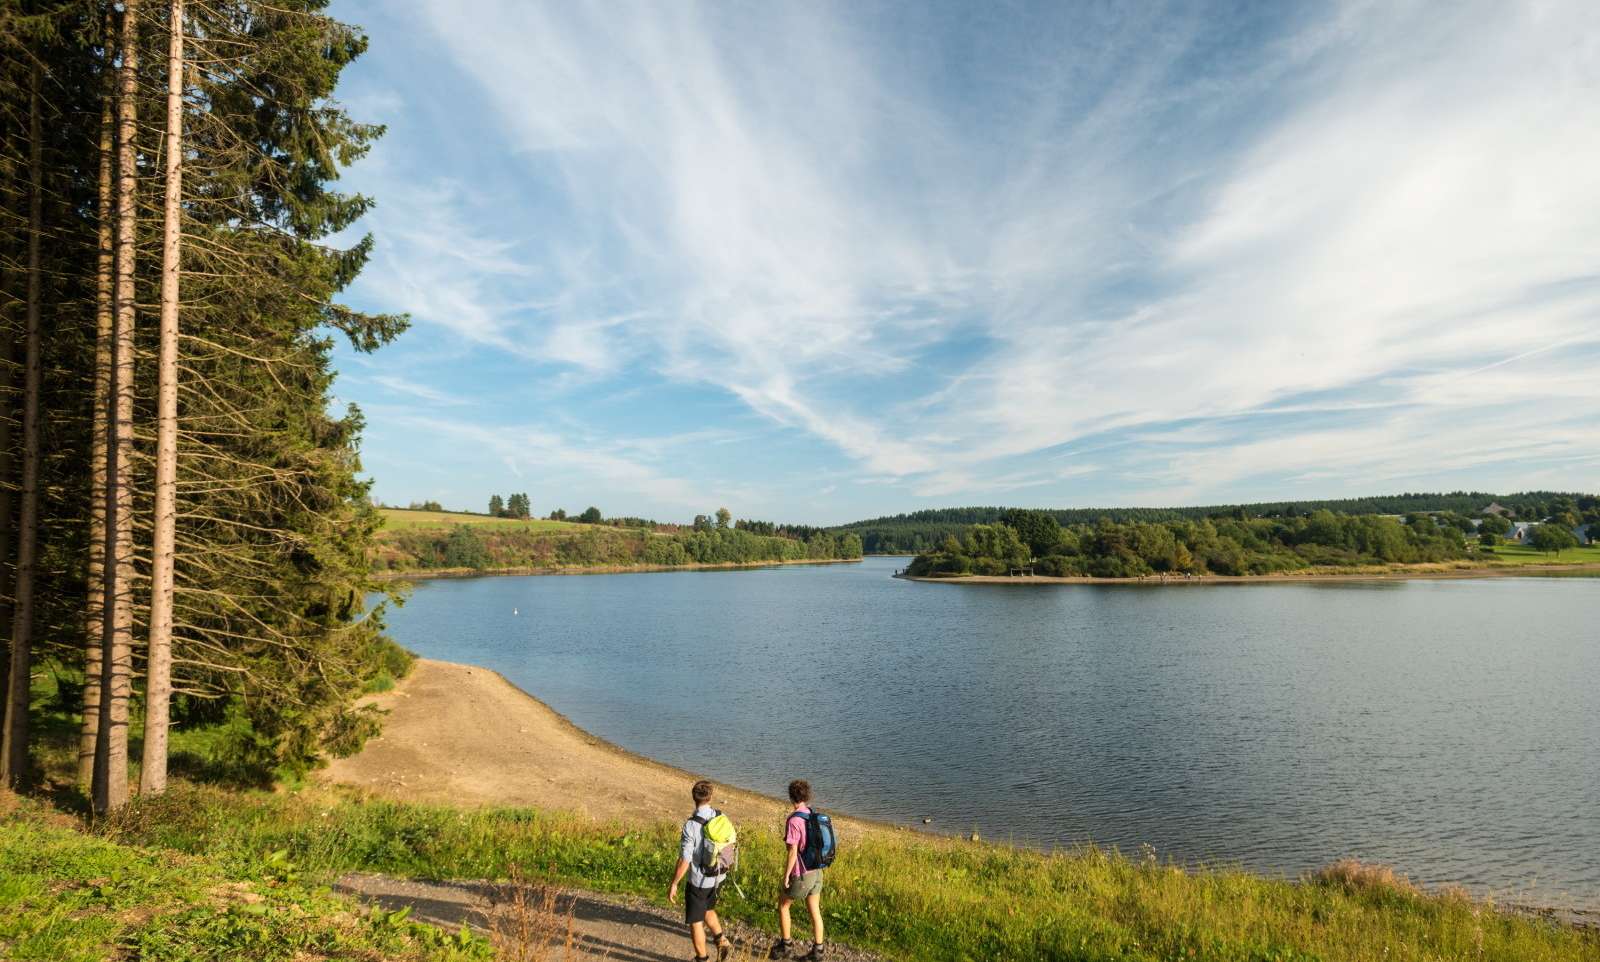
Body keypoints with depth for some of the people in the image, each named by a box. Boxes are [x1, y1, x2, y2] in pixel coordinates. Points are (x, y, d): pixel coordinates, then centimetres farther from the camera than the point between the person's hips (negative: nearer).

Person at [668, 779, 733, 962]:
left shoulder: (691, 826, -25)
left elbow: (684, 860, -22)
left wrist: (673, 884, -10)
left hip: (699, 881, -6)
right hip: (718, 878, 6)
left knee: (695, 921, 14)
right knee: (707, 909, 30)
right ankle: (721, 940, 21)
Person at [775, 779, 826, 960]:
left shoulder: (793, 821, -26)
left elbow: (792, 853, -24)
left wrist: (786, 876, -13)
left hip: (800, 875, -6)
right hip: (816, 871, 7)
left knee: (783, 904, 17)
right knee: (814, 911, 16)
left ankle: (785, 945, 25)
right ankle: (818, 950, 21)